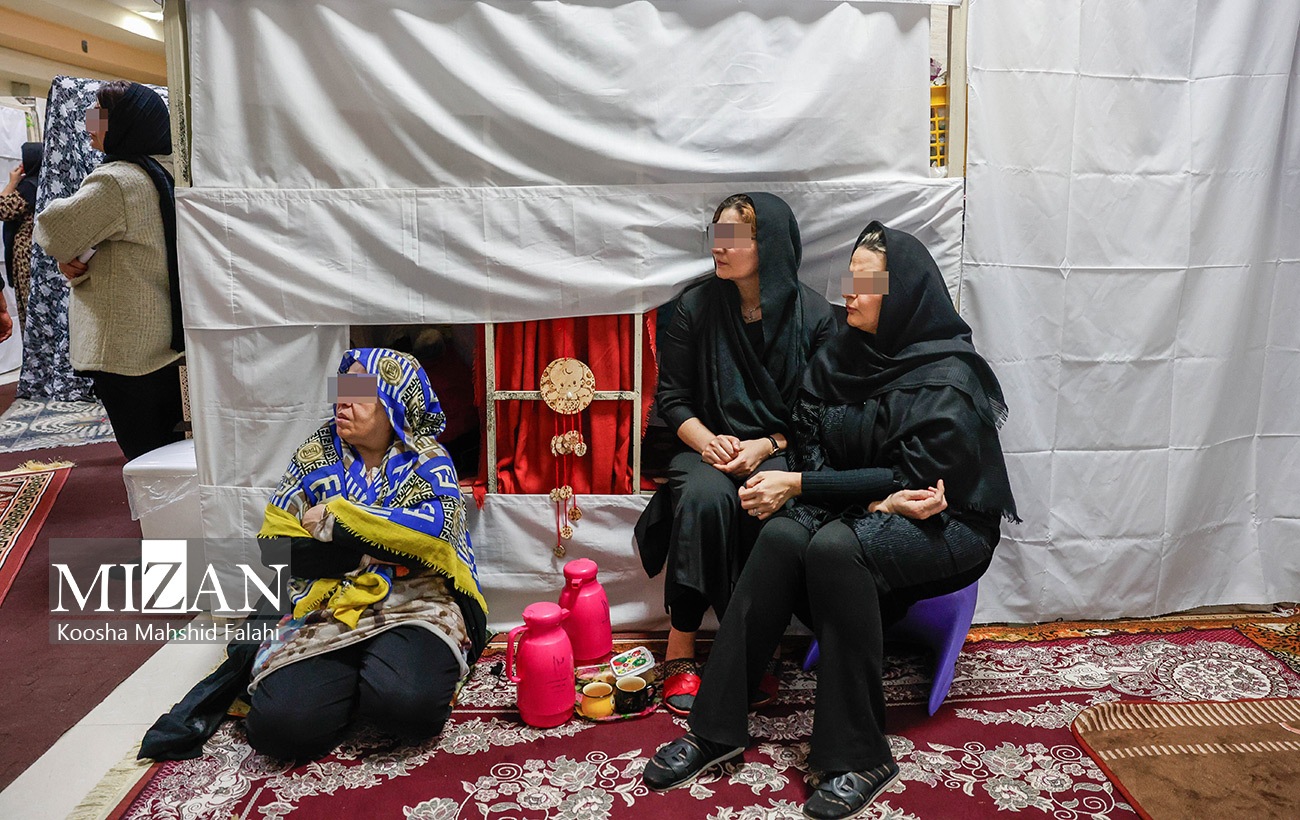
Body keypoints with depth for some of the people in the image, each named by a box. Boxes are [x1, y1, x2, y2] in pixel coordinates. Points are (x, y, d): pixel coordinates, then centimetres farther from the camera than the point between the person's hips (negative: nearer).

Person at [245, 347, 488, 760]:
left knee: (407, 703, -32)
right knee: (280, 724, -23)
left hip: (412, 602, -2)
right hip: (326, 609, 2)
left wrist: (336, 517, -14)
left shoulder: (426, 459, 2)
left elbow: (440, 525, -18)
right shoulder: (316, 455, 9)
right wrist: (368, 549, -10)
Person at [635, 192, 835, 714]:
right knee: (703, 496, -33)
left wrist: (765, 446, -16)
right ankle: (681, 650, -23)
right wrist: (705, 439, -13)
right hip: (707, 447, 1)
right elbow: (671, 397, 6)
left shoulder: (814, 315, 0)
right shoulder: (696, 308, 4)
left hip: (781, 451, -1)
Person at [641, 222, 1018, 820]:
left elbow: (907, 477, -19)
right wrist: (878, 499, -18)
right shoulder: (838, 358, 2)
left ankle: (860, 755, -25)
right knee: (782, 534, -26)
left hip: (948, 529, -5)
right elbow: (812, 450, 1)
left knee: (833, 545, -34)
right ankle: (715, 729, -21)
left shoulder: (947, 378, -17)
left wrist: (796, 486, -20)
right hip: (862, 512, 5)